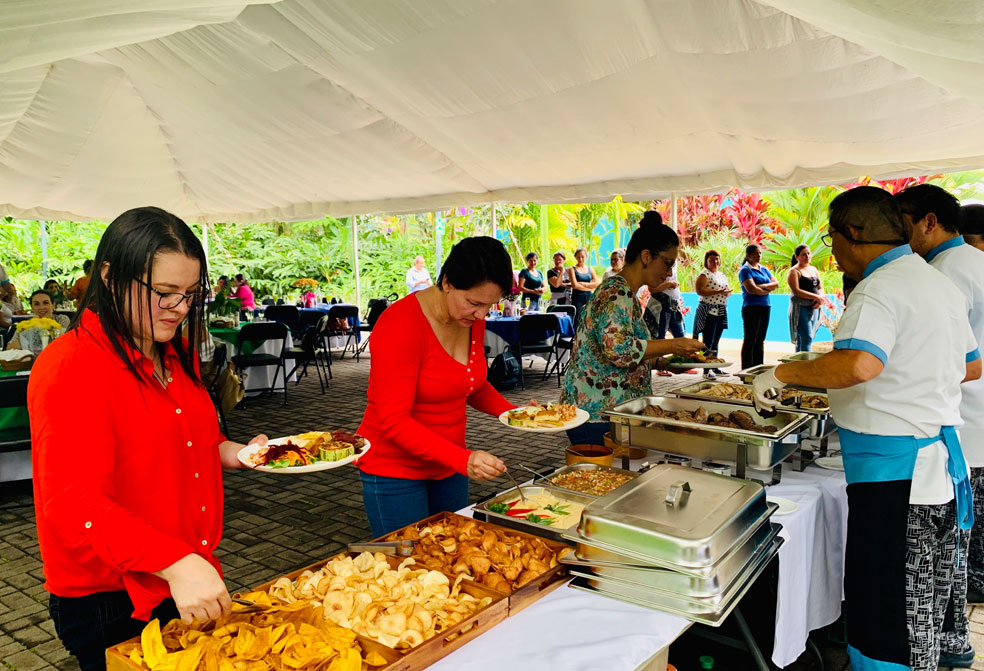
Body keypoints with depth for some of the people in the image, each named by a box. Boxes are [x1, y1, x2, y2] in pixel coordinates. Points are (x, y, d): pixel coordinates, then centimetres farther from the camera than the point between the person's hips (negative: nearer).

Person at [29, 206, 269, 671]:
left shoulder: (175, 356, 7)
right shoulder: (70, 367, -19)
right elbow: (73, 504, -26)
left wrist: (229, 453, 1)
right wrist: (173, 561, -35)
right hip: (110, 606, -7)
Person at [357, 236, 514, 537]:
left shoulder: (473, 320, -2)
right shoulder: (400, 326, -25)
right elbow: (394, 422, -26)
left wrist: (512, 412, -3)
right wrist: (463, 459, -35)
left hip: (449, 465, 7)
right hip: (396, 470, -7)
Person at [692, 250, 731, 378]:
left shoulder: (722, 275, 19)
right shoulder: (704, 274, -7)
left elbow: (727, 290, 28)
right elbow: (700, 291, -20)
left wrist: (728, 292, 3)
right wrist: (718, 292, -23)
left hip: (721, 312, 8)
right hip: (708, 312, -8)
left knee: (716, 342, 12)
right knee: (708, 342, -8)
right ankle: (706, 370, -7)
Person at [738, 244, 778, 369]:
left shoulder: (764, 269, 18)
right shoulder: (745, 270, -5)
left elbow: (776, 283, 9)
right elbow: (751, 289, -17)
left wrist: (763, 286, -9)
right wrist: (768, 290, -3)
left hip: (765, 307, 7)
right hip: (751, 307, -7)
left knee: (761, 340, 9)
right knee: (750, 340, -5)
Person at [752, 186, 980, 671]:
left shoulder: (879, 290, -18)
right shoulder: (939, 283, 14)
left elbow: (859, 364, -36)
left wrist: (783, 373, -23)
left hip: (894, 474, -10)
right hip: (940, 465, 10)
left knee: (884, 617, 1)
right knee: (921, 608, 23)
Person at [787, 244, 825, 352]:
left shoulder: (814, 270, 18)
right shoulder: (794, 271, -4)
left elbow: (821, 288, 16)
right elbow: (796, 291, -14)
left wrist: (819, 300, -6)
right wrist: (816, 297, -16)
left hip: (814, 308, 6)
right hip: (801, 308, -6)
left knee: (801, 340, 8)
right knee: (807, 338, -13)